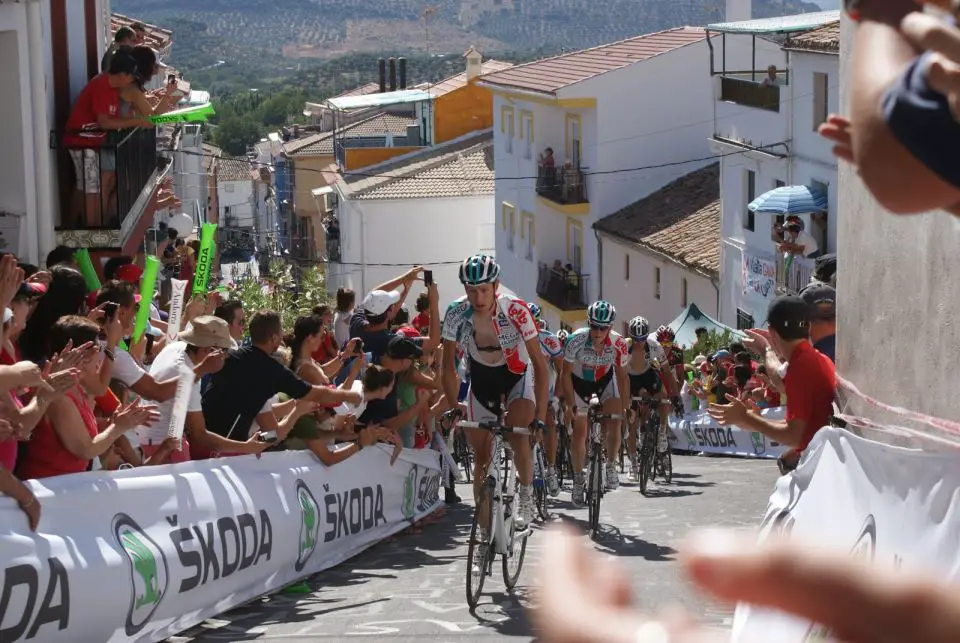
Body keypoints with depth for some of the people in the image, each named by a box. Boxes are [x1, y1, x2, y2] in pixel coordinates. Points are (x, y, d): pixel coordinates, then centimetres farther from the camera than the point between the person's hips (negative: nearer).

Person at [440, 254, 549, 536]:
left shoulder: (515, 310, -29)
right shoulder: (456, 313, -23)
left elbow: (540, 363, -26)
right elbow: (448, 365, -12)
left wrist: (540, 415, -31)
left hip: (517, 376, -3)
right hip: (481, 378, 3)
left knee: (517, 435, -30)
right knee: (482, 456, 0)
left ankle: (526, 494, -3)